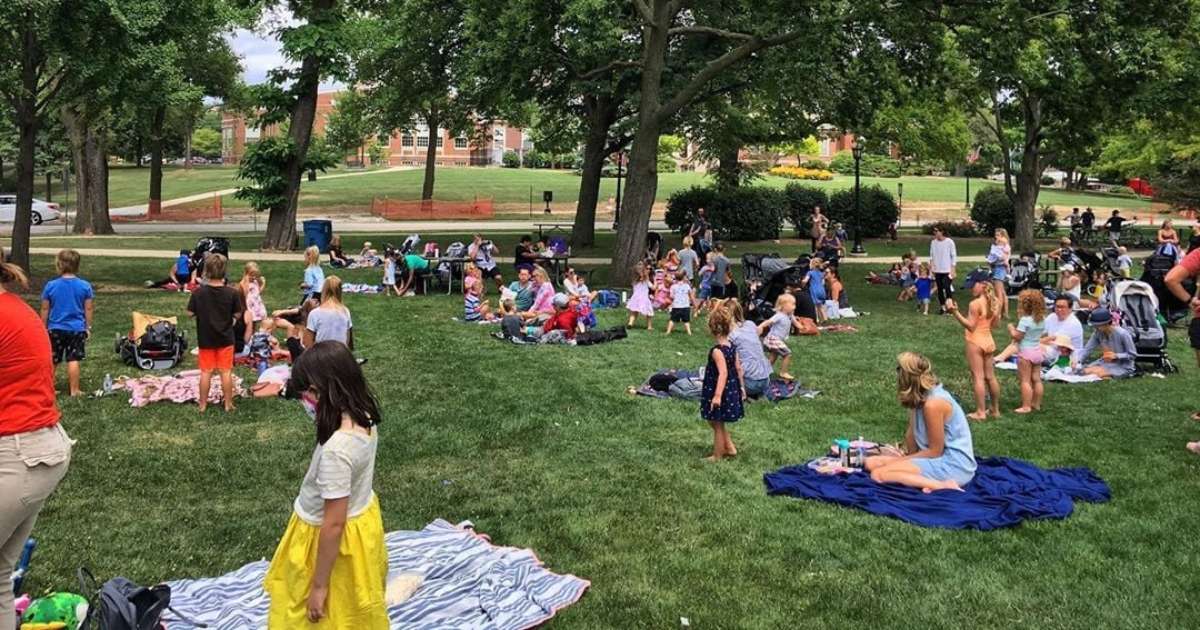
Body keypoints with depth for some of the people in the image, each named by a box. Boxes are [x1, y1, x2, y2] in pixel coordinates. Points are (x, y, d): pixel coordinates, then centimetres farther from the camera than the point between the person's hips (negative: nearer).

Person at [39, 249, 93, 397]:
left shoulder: (50, 286, -5)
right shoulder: (85, 286, -6)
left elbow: (45, 309, 1)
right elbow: (88, 309, -1)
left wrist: (44, 328, 11)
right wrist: (88, 327, 9)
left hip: (55, 329, 1)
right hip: (77, 329, -1)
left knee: (52, 361, 13)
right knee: (73, 360, 0)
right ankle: (74, 390, 3)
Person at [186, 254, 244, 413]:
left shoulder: (198, 292, -13)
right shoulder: (232, 293, -14)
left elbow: (190, 314, -7)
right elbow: (238, 315, -7)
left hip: (205, 339, 1)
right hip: (226, 339, -1)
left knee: (206, 372, 11)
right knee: (226, 372, 8)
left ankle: (203, 404, 19)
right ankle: (228, 404, 15)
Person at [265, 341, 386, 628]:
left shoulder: (336, 450, -37)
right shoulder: (365, 419, -12)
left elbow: (333, 524, -27)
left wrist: (318, 585, -18)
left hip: (334, 540, -8)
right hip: (362, 516, 8)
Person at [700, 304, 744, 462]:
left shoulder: (717, 351, -23)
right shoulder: (731, 347, 3)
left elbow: (723, 373, -31)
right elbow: (738, 369, 9)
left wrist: (718, 395, -36)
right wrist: (741, 387, 18)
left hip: (720, 392, -9)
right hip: (731, 390, 9)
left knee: (717, 425, 6)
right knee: (719, 423, 25)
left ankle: (717, 456, 18)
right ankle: (730, 448, 30)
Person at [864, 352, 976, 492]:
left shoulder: (933, 403, -21)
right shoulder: (920, 398, 8)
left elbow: (935, 451, -13)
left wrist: (905, 459, -5)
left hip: (954, 465, -10)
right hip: (940, 458, 10)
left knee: (879, 474, -21)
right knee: (872, 462, 3)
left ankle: (942, 485, -20)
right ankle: (929, 481, -8)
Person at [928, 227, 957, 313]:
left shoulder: (949, 242, -7)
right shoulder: (933, 242, 4)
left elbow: (954, 256, -4)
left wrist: (952, 269, -9)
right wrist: (931, 262, -6)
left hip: (947, 270, -4)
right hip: (937, 270, 4)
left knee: (947, 289, -9)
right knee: (940, 289, 8)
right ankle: (943, 308, 17)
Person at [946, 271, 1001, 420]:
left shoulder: (975, 304, -20)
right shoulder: (994, 302, 3)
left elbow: (970, 326, -20)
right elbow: (994, 324, 10)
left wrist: (955, 312, -26)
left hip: (975, 342, -7)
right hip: (989, 341, 7)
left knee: (978, 377, -1)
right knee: (990, 376, 15)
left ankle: (981, 412, 3)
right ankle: (995, 410, 24)